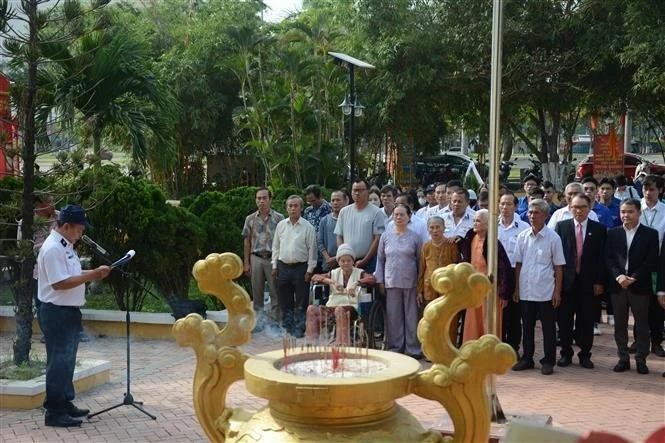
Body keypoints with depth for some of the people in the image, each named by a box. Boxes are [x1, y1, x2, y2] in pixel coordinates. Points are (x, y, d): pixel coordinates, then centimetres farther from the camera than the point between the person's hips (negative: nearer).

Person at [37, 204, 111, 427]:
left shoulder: (65, 246, 12)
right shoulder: (52, 248, -20)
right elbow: (59, 283, -25)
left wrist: (94, 273, 8)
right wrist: (91, 276, -23)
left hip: (69, 312, 10)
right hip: (56, 313, -10)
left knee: (67, 361, 17)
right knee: (59, 362, -5)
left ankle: (65, 403, 28)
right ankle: (54, 412, 2)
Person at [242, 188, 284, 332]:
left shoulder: (278, 218, 2)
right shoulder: (250, 219, 9)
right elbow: (247, 241, 11)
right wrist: (246, 263, 7)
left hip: (273, 258, -2)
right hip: (256, 258, 2)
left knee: (275, 291, -2)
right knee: (257, 292, 7)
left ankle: (275, 320, 4)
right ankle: (258, 319, 15)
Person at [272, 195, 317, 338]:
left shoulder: (307, 227, -5)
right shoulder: (281, 225, 7)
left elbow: (312, 250, -4)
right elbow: (276, 247, 13)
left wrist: (309, 270, -7)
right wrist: (274, 266, 8)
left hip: (300, 267, -4)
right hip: (283, 266, 4)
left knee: (301, 302, 1)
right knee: (285, 300, 10)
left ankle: (299, 329, 9)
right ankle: (287, 327, 21)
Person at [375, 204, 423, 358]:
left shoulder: (415, 237, 3)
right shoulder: (386, 236, 6)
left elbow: (420, 260, 5)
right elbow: (380, 259, 10)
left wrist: (420, 282, 1)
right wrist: (380, 280, 5)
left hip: (410, 282, -1)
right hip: (391, 282, 1)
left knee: (411, 315, 2)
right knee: (393, 316, 5)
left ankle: (413, 348, 10)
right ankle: (395, 347, 14)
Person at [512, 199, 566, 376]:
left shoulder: (553, 238, -5)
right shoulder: (522, 236, 3)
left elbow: (558, 267, -3)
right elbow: (518, 264, 8)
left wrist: (557, 291, -5)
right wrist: (516, 288, 6)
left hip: (545, 292, -3)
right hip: (526, 290, 3)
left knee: (548, 328, 6)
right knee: (527, 326, 13)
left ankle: (548, 361, 15)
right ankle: (527, 358, 23)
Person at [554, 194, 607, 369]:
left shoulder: (599, 229, 3)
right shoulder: (561, 226, 3)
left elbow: (602, 257, 1)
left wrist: (599, 282, -4)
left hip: (589, 282, 0)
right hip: (566, 281, 0)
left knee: (586, 321, 6)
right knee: (564, 320, 6)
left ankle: (585, 355, 19)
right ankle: (566, 353, 19)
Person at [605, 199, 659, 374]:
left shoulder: (650, 234, 0)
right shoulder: (612, 233, 7)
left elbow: (651, 261, -6)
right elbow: (608, 259, 3)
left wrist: (634, 278, -15)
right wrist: (618, 276, -13)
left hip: (640, 286, -2)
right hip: (617, 285, 2)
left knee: (642, 324, 4)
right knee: (620, 324, 7)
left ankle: (641, 359, 13)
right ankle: (623, 358, 16)